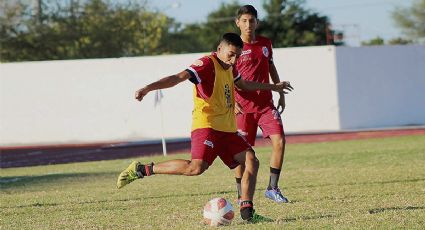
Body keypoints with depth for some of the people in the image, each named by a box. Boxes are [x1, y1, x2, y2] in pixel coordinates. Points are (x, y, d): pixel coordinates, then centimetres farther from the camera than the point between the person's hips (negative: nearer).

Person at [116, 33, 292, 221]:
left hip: (227, 128, 9)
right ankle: (142, 170, -17)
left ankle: (246, 211, 0)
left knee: (251, 161, -4)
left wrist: (272, 87, 51)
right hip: (206, 125, -9)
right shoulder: (207, 64, -11)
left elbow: (244, 85, 39)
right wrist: (148, 88, -37)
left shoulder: (229, 67, 17)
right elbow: (179, 77, -24)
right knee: (197, 166, -27)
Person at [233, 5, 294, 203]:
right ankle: (241, 195, 11)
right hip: (243, 107, -4)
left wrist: (281, 93, 20)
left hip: (266, 104, 4)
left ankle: (272, 188, 0)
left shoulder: (265, 43, 8)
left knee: (279, 141, -11)